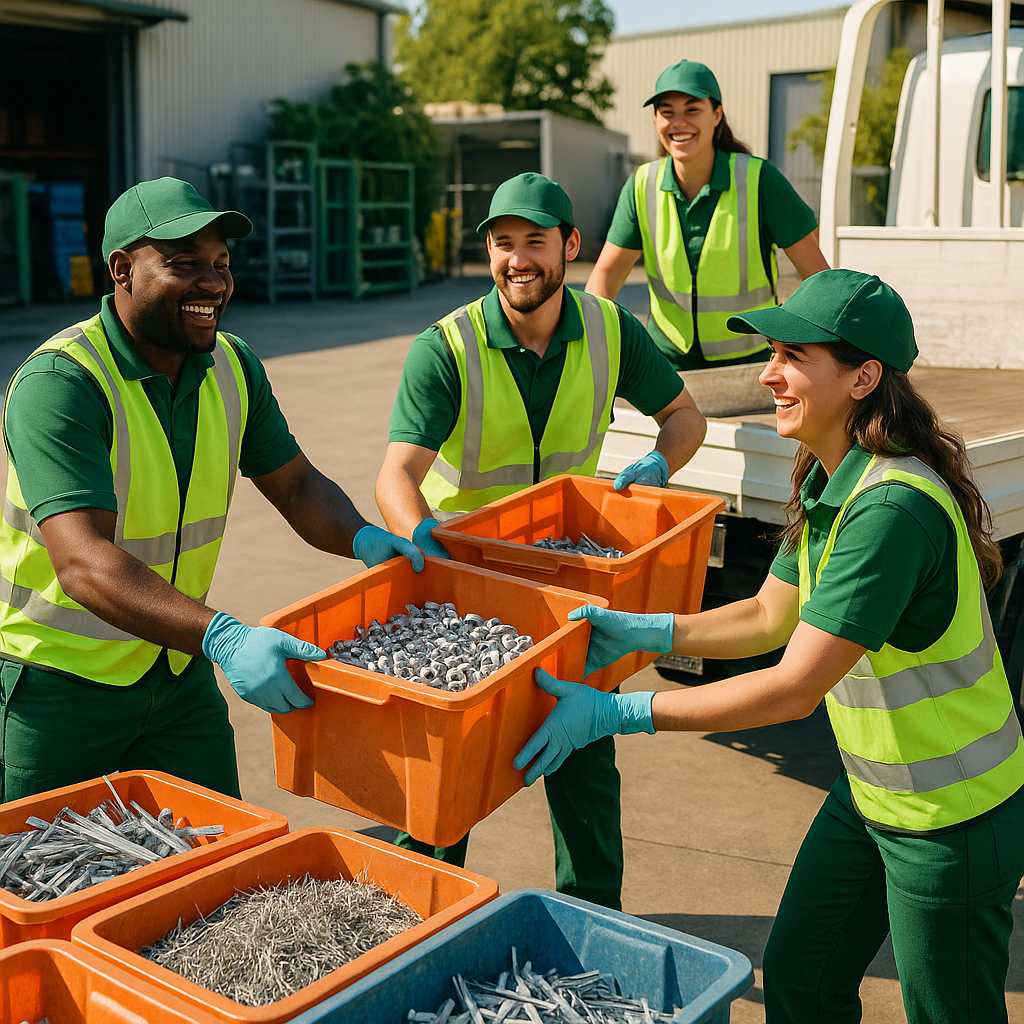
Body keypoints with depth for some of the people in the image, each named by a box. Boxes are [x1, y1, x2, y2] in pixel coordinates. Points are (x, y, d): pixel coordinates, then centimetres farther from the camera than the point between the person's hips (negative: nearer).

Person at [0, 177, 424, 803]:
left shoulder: (233, 367, -1)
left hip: (180, 675, 5)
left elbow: (297, 486, 5)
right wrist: (222, 637, -47)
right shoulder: (57, 383, -24)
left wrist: (361, 538, -17)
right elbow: (83, 563, -34)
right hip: (57, 686, -5)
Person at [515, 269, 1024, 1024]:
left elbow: (794, 689, -31)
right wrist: (644, 633, 0)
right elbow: (771, 618, 10)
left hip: (956, 819, -8)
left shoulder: (893, 508, -31)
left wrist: (618, 715, -28)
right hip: (867, 794, 8)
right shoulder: (828, 483, -1)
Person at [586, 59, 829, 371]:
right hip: (668, 355, 2)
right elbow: (608, 271, 0)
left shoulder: (758, 179, -14)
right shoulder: (642, 185, -6)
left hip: (749, 358, -2)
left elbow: (813, 269, -11)